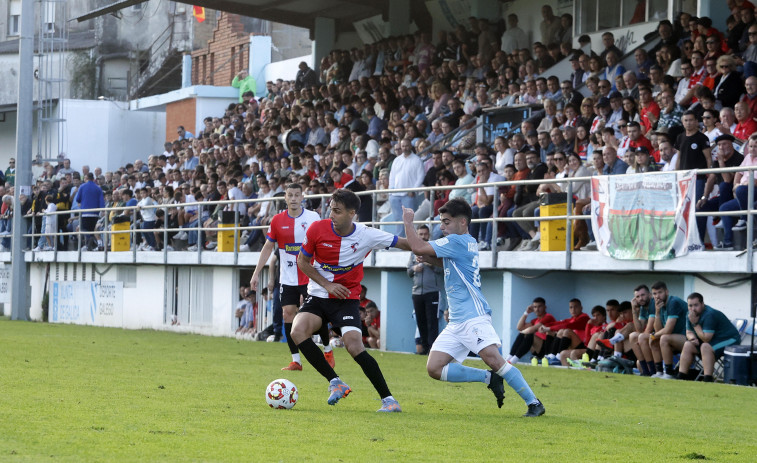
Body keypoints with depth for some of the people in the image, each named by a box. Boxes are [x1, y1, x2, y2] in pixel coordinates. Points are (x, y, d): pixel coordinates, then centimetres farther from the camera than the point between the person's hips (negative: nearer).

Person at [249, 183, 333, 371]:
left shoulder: (313, 217, -3)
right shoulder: (277, 220, 2)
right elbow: (268, 247, 8)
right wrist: (256, 273, 4)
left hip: (310, 276, -2)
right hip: (287, 277, 2)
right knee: (288, 313, -6)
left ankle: (327, 350, 21)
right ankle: (296, 360, 1)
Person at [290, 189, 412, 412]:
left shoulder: (367, 235, -12)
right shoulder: (317, 229, -11)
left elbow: (405, 244, -1)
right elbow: (302, 261, 2)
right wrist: (327, 284, -8)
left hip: (347, 299, -2)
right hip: (318, 296, 2)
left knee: (354, 346, -22)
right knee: (298, 331, -24)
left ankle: (388, 399, -12)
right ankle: (335, 382, -12)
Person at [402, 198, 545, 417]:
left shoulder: (457, 241, -10)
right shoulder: (469, 243, 19)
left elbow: (418, 247, -13)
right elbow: (448, 264, 40)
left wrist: (408, 221, 3)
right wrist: (428, 259, 20)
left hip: (473, 316, -10)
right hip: (456, 323, 10)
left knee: (495, 361, -21)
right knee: (434, 368, -2)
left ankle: (534, 403, -12)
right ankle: (490, 378, 7)